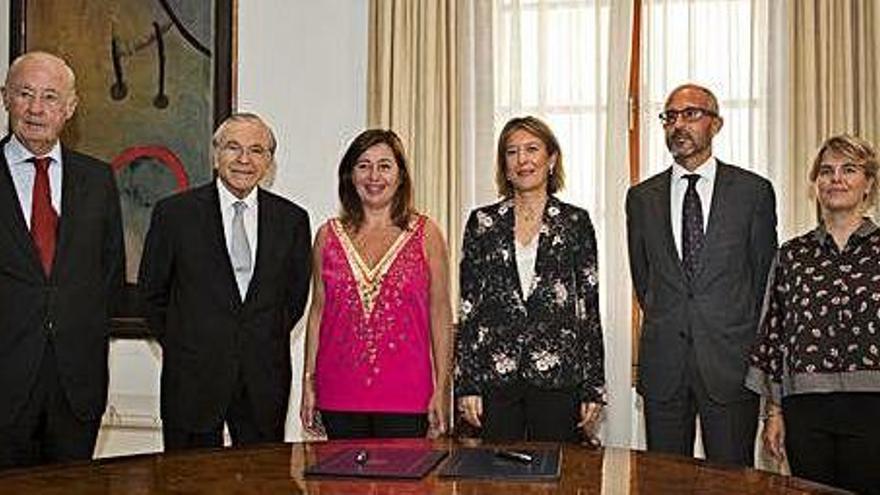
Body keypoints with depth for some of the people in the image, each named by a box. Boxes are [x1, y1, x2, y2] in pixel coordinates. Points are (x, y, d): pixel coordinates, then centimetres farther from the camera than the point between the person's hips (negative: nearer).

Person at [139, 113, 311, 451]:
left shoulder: (292, 219, 3)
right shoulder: (174, 212, -2)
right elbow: (152, 289, 6)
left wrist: (268, 343, 8)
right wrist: (180, 343, 5)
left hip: (265, 380, 2)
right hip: (193, 378, -1)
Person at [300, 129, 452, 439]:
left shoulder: (425, 234, 3)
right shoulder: (329, 235, 8)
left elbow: (440, 314, 2)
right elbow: (318, 311, 11)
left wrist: (442, 390, -3)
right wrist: (308, 384, 7)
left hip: (406, 394, -2)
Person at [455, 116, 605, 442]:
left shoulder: (575, 222, 4)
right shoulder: (482, 222, 6)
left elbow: (590, 306, 4)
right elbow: (468, 305, 5)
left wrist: (594, 387, 1)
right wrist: (465, 383, -1)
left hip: (557, 376, 0)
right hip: (494, 376, 1)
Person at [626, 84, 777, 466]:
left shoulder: (754, 191, 2)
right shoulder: (642, 197, 9)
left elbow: (764, 274, 7)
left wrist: (746, 342, 10)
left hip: (731, 362, -2)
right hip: (664, 364, 2)